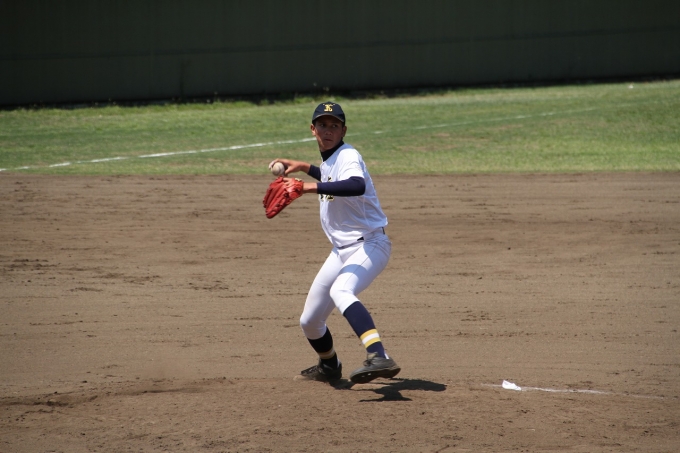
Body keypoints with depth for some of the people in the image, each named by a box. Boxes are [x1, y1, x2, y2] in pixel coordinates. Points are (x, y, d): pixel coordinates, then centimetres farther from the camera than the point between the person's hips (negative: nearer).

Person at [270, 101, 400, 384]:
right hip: (342, 250, 9)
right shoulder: (328, 160, 10)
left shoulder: (348, 157, -16)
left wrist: (311, 187, -44)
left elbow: (356, 186, -40)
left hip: (370, 245, -9)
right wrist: (305, 168, 24)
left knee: (341, 291, -39)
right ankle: (329, 366, 44)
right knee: (309, 322, 14)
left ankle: (379, 357, -54)